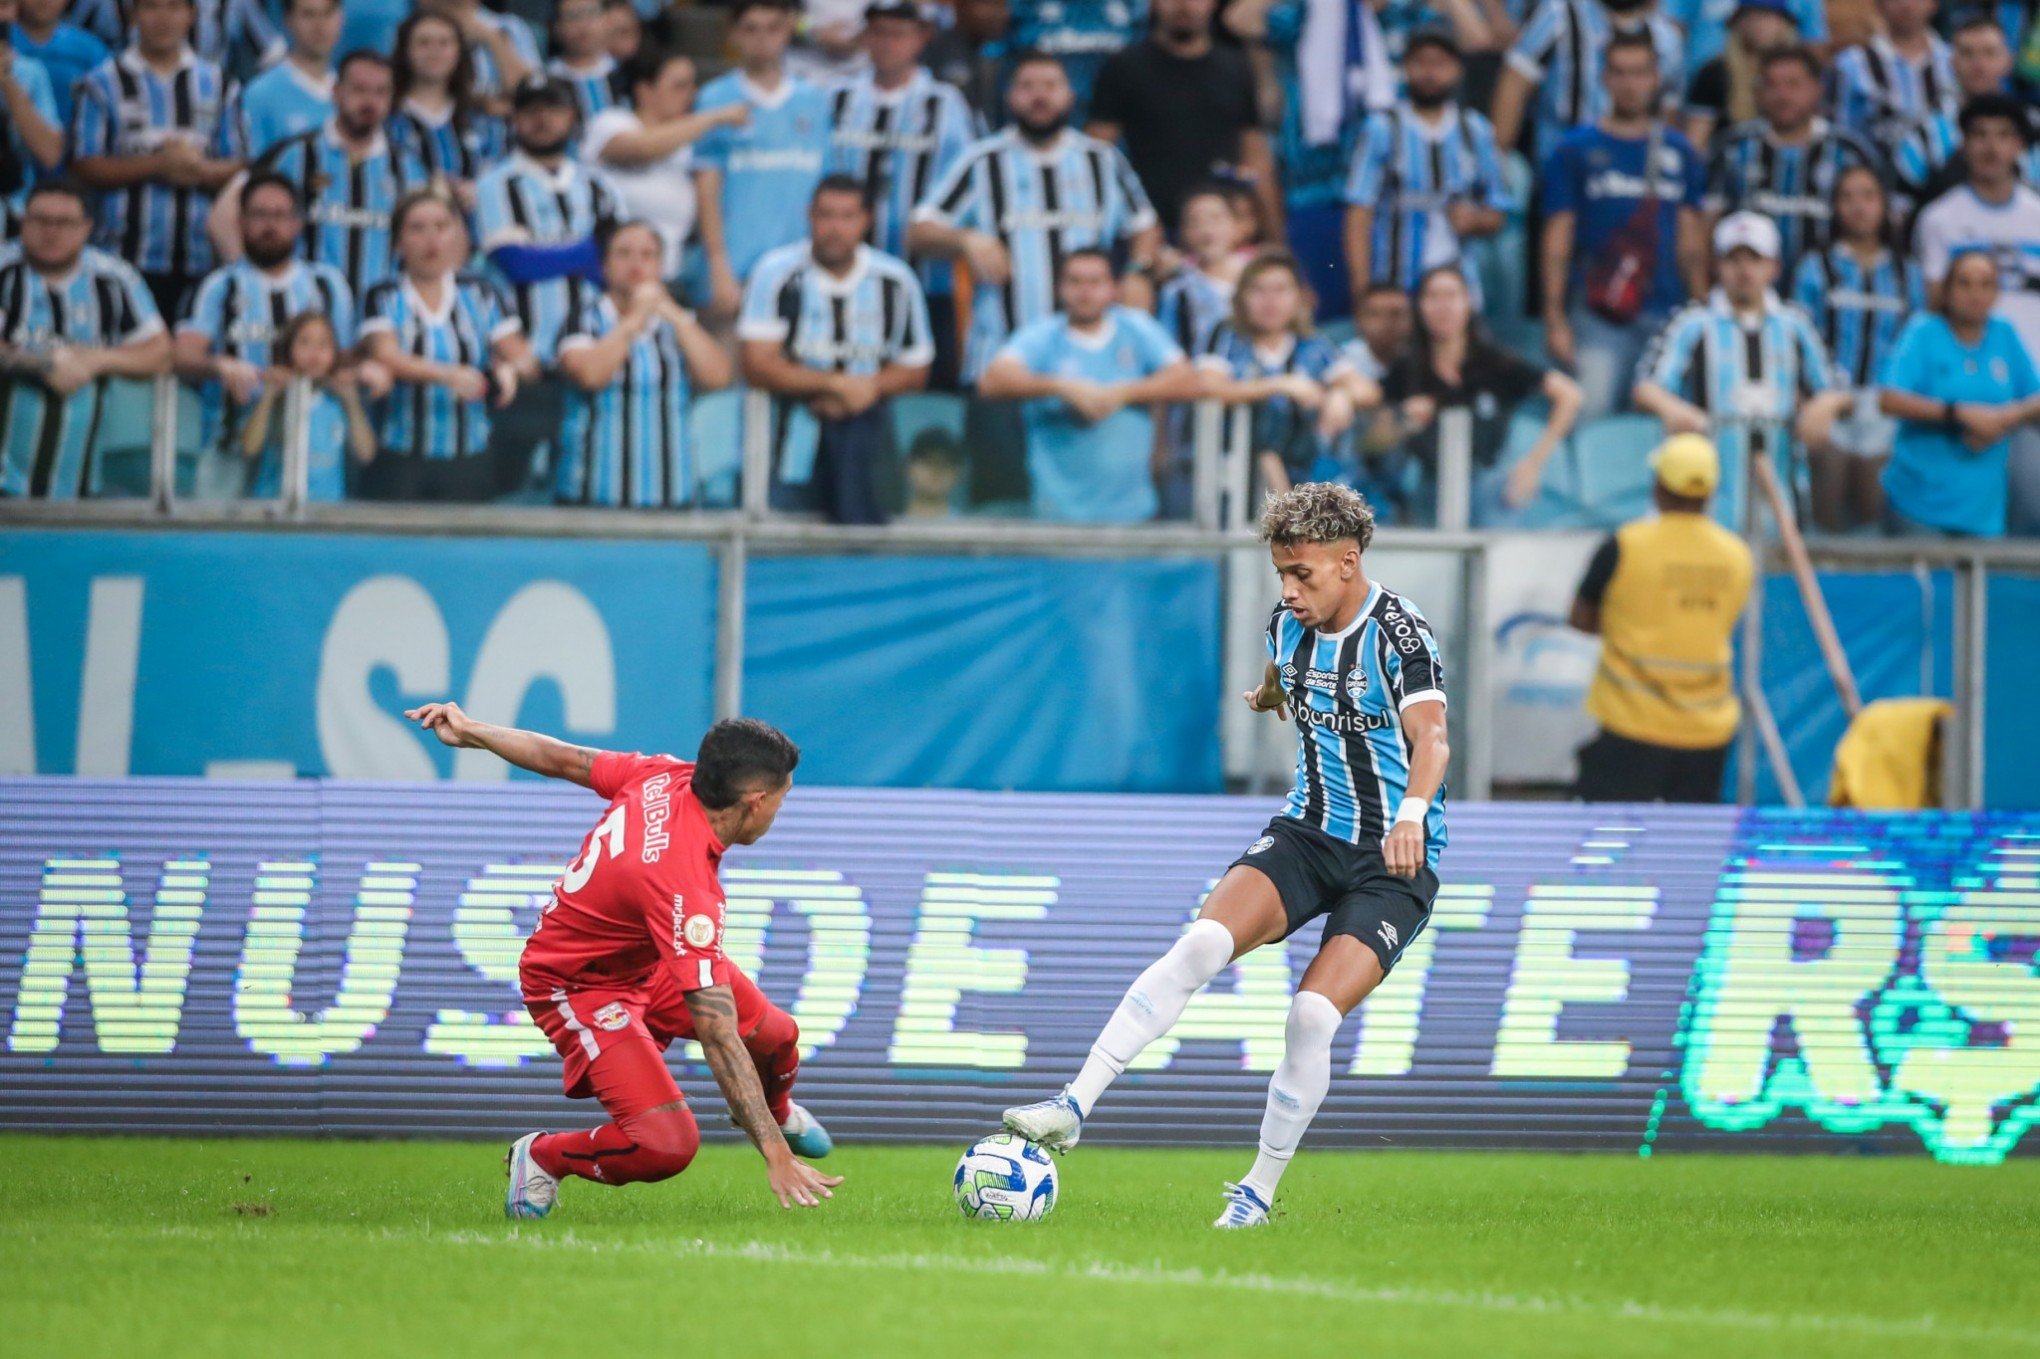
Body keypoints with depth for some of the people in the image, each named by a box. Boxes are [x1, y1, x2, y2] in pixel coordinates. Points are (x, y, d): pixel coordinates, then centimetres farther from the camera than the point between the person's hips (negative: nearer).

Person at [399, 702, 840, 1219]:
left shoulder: (663, 776, -19)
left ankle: (776, 1111, 43)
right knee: (666, 1144, -22)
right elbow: (718, 1039, -39)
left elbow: (564, 759, -2)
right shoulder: (686, 889, -39)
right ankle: (541, 1156, 7)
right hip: (579, 988, -9)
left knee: (774, 1035, 6)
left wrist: (470, 731, 14)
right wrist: (776, 1157, -39)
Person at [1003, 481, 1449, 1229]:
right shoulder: (1288, 623, 3)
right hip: (1307, 831, 5)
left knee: (1313, 1016, -19)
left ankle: (1260, 1192, 0)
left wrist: (1412, 811, -56)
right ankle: (1074, 1106, -26)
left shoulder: (1398, 635, -18)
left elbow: (1431, 734, -35)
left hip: (1394, 861, -5)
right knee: (1201, 945, -21)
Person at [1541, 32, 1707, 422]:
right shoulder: (1575, 151, 5)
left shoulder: (1679, 152, 13)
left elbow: (1691, 240, 14)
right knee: (1591, 415, -12)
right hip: (1597, 316, -3)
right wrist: (1554, 320, -4)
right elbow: (1558, 240, 3)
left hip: (1666, 315, 3)